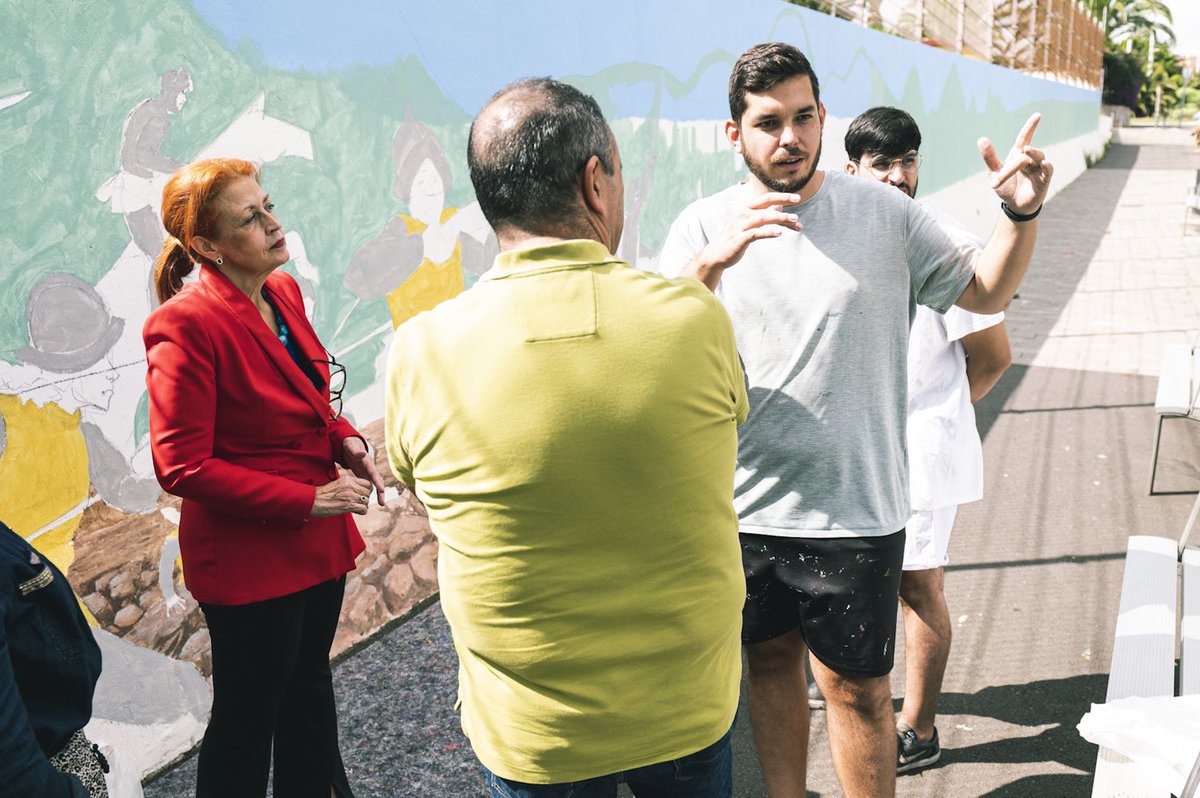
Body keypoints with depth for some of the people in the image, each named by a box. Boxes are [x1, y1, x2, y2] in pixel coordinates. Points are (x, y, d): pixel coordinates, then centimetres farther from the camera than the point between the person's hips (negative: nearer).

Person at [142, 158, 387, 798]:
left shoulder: (283, 291, 2)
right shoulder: (185, 324, -22)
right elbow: (182, 468, -22)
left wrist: (344, 439, -4)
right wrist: (308, 500, -23)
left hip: (317, 541, 8)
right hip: (249, 559, -8)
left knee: (309, 685, 26)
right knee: (247, 719, 11)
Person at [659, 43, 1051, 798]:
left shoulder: (885, 213, -2)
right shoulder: (704, 226, -3)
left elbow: (984, 290, 8)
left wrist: (1021, 214, -10)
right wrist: (711, 262, -33)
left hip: (855, 507, -2)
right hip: (743, 505, 2)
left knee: (856, 688, 8)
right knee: (771, 661, 19)